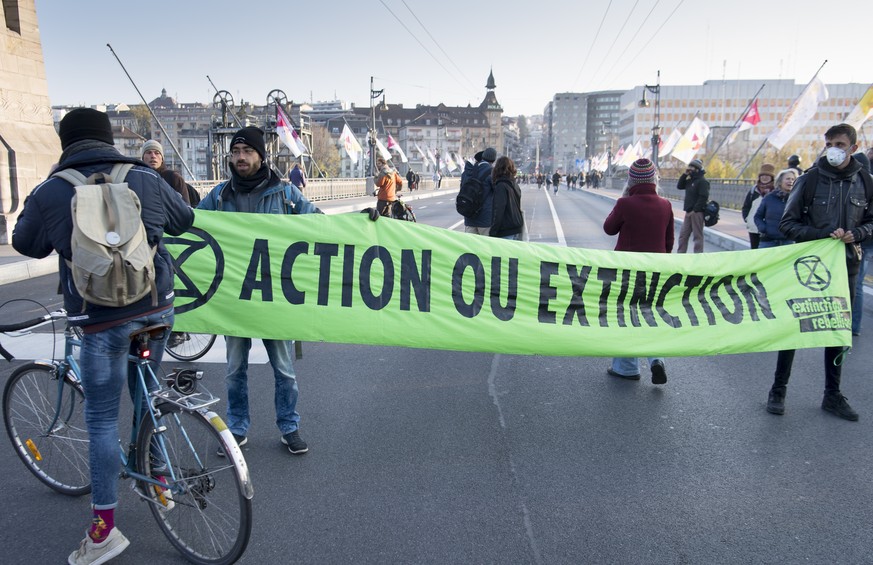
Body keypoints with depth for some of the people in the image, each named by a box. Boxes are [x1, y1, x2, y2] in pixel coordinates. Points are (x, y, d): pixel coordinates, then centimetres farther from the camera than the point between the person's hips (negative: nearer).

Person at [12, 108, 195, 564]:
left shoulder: (49, 192, -5)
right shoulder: (146, 178, 0)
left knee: (102, 420, 6)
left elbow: (25, 244, 12)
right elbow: (185, 220, 16)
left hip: (103, 320, -3)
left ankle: (105, 528, 12)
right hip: (157, 308, 4)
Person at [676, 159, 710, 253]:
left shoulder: (702, 181, -11)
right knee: (683, 235, 11)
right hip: (689, 212, 9)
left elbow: (703, 197, -18)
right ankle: (680, 254, 19)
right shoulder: (690, 180, 16)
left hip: (697, 213, -9)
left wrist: (694, 210, -21)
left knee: (697, 236, -2)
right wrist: (684, 175, 6)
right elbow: (679, 186, 17)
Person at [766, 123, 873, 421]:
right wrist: (824, 234, -18)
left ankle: (832, 395, 24)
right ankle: (778, 390, 14)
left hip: (845, 266, 4)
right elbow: (788, 224, -6)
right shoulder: (810, 179, -6)